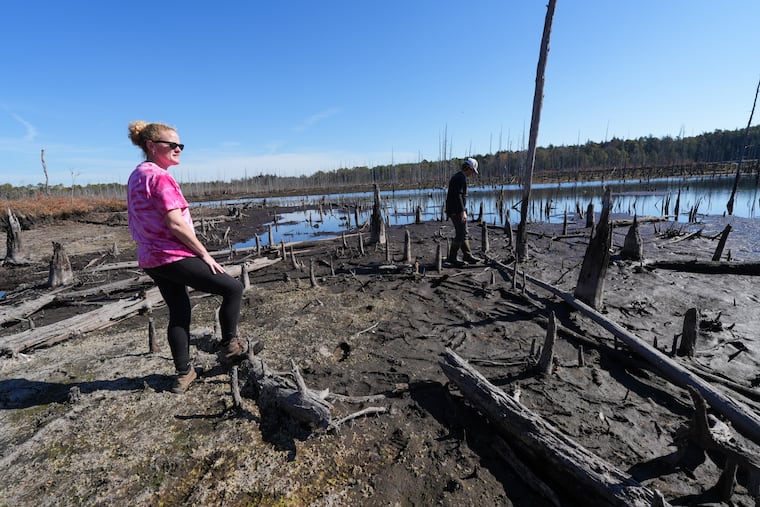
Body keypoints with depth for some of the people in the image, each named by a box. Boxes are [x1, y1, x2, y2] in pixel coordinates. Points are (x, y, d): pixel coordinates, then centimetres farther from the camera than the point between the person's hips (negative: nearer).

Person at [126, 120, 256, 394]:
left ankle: (184, 373, 24)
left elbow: (138, 223, 18)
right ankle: (229, 346, 12)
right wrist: (205, 253, -14)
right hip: (173, 256, -10)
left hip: (150, 259, 10)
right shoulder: (161, 177, -15)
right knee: (233, 288, -2)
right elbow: (175, 224, -23)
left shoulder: (136, 176, 15)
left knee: (179, 312, 16)